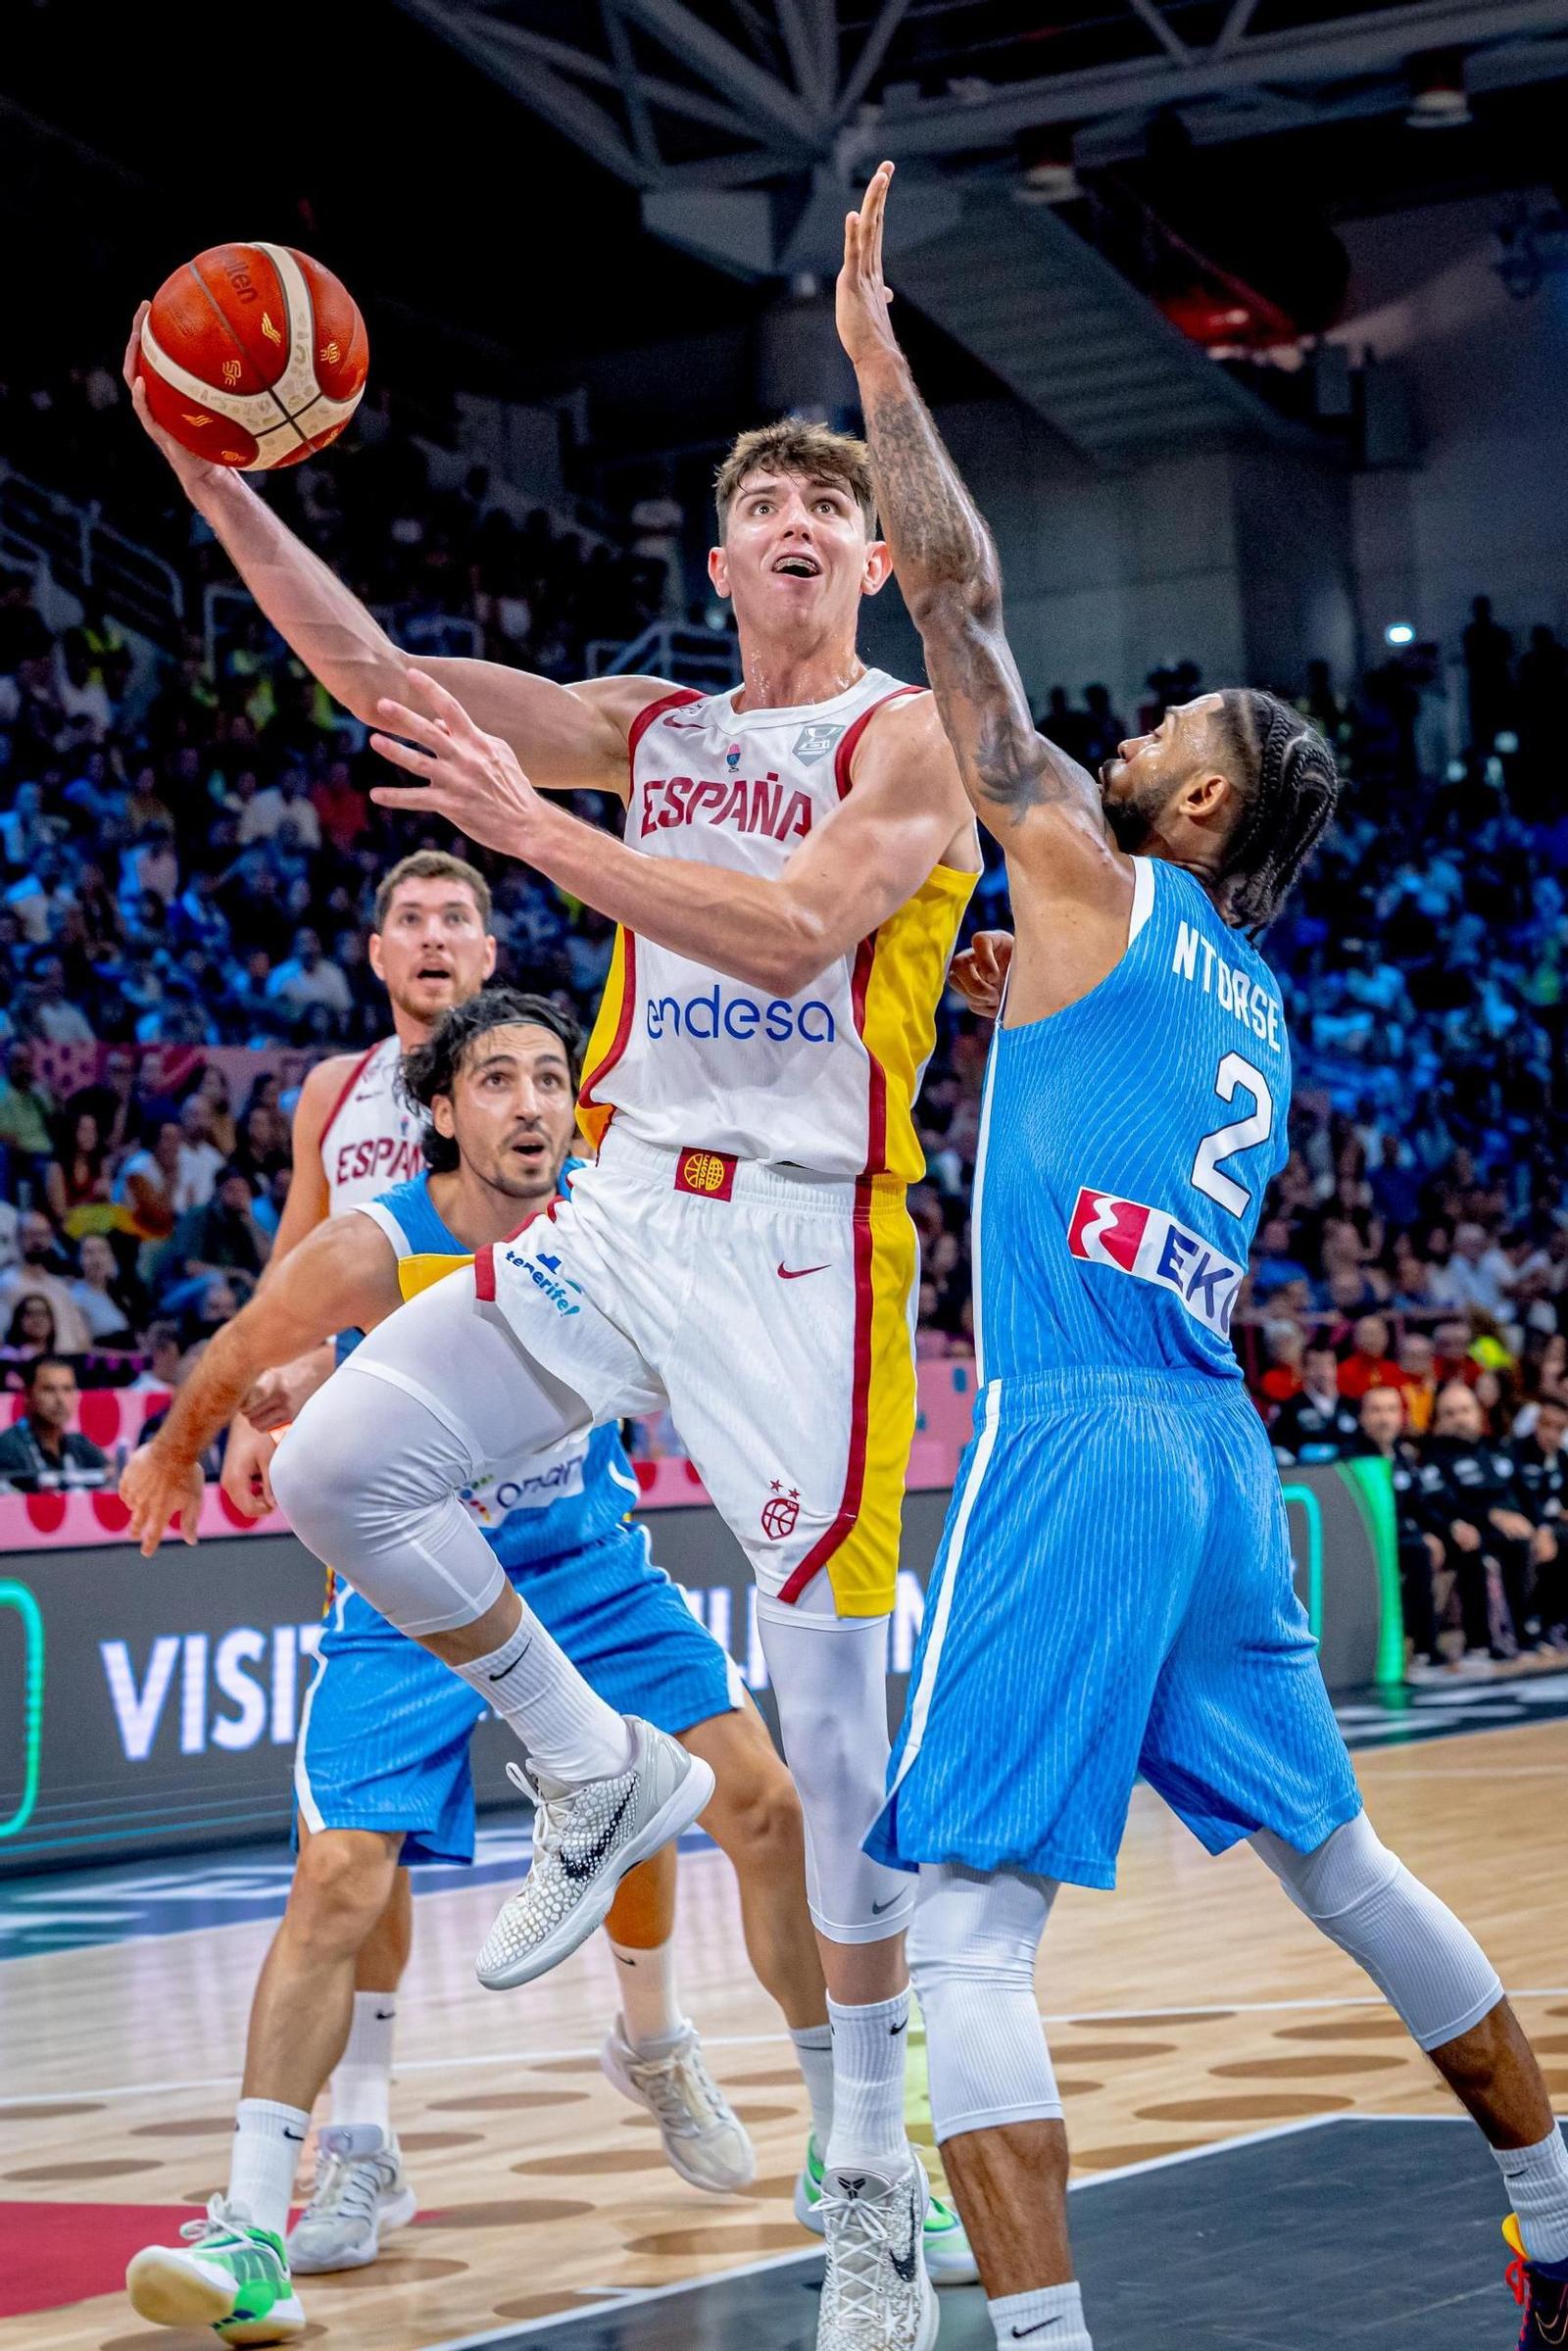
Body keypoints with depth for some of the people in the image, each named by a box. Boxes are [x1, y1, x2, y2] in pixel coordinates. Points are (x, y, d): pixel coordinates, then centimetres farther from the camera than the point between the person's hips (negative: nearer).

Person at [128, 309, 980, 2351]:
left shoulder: (912, 737, -3)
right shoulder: (646, 728, 14)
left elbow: (792, 934, -20)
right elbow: (370, 672, 8)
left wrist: (539, 833, -24)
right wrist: (212, 478, -1)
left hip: (803, 1238, -5)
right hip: (624, 1208, 6)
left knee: (827, 1688, -7)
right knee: (334, 1469, -10)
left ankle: (874, 2176, 4)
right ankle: (589, 1773, 13)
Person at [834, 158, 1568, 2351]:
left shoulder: (1095, 883, 0)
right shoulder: (1250, 1008, 19)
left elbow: (961, 607, -1)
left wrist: (877, 353, 4)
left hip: (1077, 1438, -8)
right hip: (1216, 1449, 9)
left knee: (967, 1918, -10)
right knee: (1333, 1855, 21)